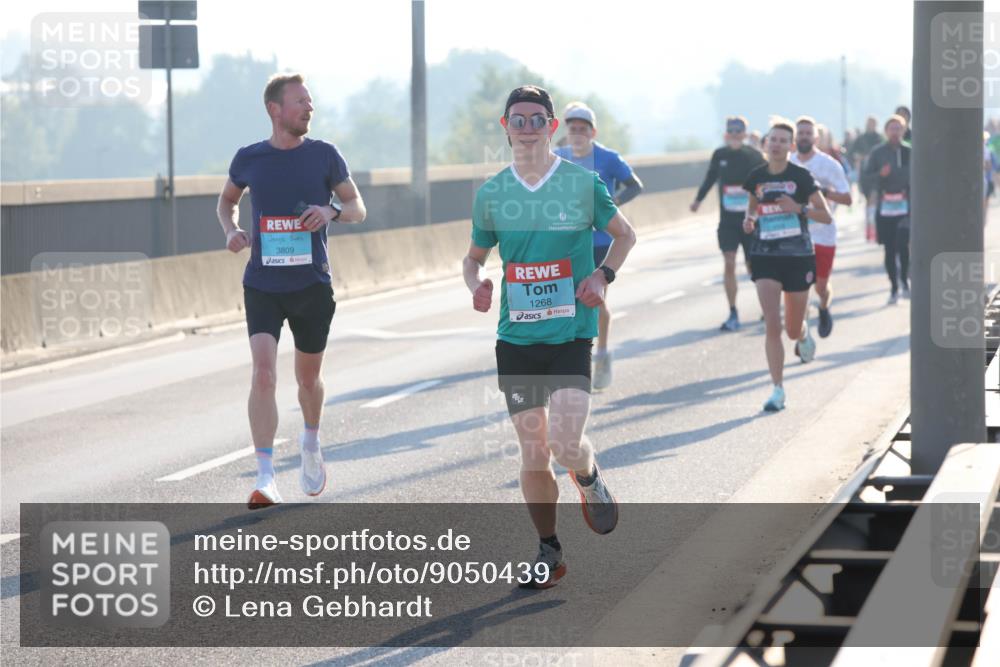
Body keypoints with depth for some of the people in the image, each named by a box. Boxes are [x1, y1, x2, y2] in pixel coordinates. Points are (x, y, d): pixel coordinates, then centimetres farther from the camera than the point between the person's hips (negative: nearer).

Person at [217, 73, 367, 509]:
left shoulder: (324, 155, 0)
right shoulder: (249, 159, 2)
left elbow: (358, 208, 6)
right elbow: (227, 200, 20)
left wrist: (332, 212, -16)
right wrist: (231, 231, -1)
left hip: (312, 285, 1)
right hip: (262, 286, -1)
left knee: (308, 377, 13)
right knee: (263, 372, -16)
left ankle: (311, 445, 44)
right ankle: (265, 477, -18)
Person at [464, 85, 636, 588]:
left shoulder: (582, 183, -2)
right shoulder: (491, 194, 5)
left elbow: (624, 234, 11)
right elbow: (475, 256, 17)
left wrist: (603, 275, -7)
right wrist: (476, 284, -5)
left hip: (571, 334, -2)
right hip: (515, 338, 3)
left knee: (565, 443, -17)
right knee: (533, 454, 3)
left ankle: (590, 480, 19)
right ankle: (548, 552, 19)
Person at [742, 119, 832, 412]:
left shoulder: (801, 177, -6)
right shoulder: (756, 177, 2)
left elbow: (826, 216, -4)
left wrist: (799, 208, -20)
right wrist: (749, 219, -1)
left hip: (798, 257, -1)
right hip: (765, 257, 1)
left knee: (793, 329, 9)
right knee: (772, 325, -12)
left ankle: (803, 335, 48)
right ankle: (778, 390, -8)